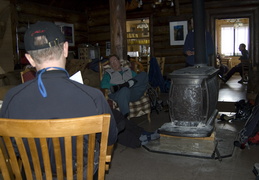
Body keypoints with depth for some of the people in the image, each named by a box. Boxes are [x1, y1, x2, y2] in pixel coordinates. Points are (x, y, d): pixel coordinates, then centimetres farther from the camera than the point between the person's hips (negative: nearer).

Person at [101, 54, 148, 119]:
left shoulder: (128, 70, 32)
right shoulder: (108, 73, 23)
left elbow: (139, 79, 17)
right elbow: (103, 85, 4)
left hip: (133, 94, 3)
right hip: (117, 94, -3)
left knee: (143, 74, -14)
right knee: (125, 89, -42)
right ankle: (125, 117, -45)